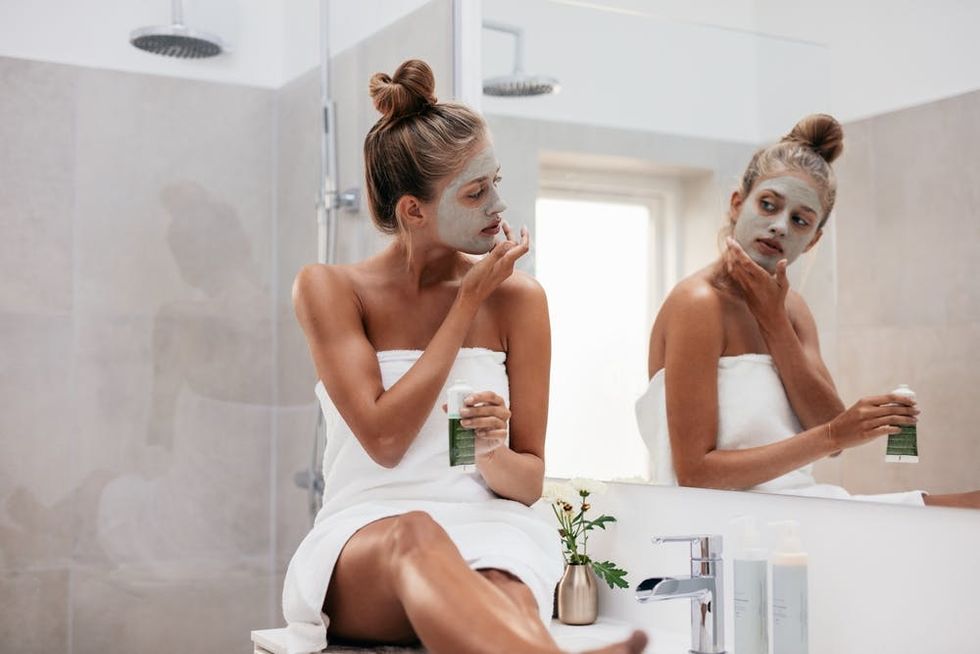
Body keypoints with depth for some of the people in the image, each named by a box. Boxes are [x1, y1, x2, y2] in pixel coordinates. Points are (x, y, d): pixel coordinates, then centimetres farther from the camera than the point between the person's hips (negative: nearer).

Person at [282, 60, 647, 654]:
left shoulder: (517, 297, 5)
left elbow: (528, 481, 8)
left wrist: (494, 453, -18)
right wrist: (467, 303, -7)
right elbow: (383, 440, -11)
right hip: (360, 544, -1)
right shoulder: (329, 288, 2)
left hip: (488, 533, 1)